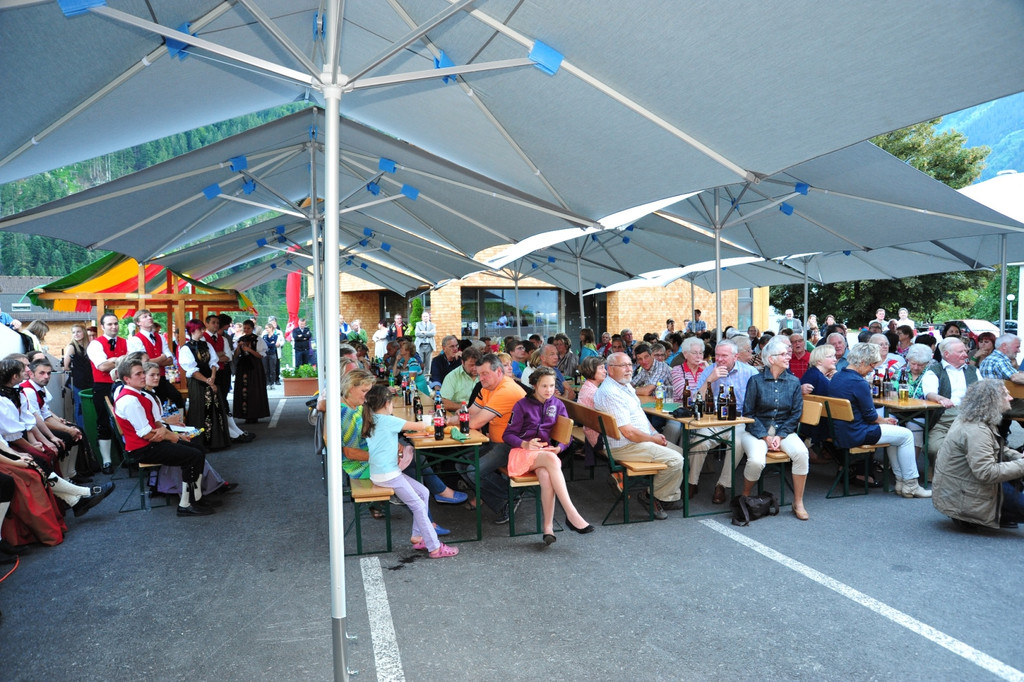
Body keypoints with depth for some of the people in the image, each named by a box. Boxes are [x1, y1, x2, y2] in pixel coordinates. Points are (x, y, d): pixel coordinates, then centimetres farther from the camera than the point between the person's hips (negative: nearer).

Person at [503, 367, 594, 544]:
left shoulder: (558, 405, 12)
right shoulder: (522, 405, 3)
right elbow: (508, 435, 1)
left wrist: (559, 448, -10)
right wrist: (525, 444, -18)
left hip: (546, 452, 3)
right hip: (522, 453, -3)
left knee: (545, 475, -36)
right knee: (551, 459, -36)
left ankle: (548, 526, -35)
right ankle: (571, 514, -41)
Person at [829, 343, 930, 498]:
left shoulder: (837, 376, 8)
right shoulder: (858, 383, -22)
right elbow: (870, 416, -13)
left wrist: (883, 420, 16)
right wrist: (884, 420, 8)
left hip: (839, 433, 10)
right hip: (855, 435, -10)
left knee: (892, 430, 27)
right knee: (906, 435, 5)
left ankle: (900, 481, 28)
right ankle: (910, 486, 12)